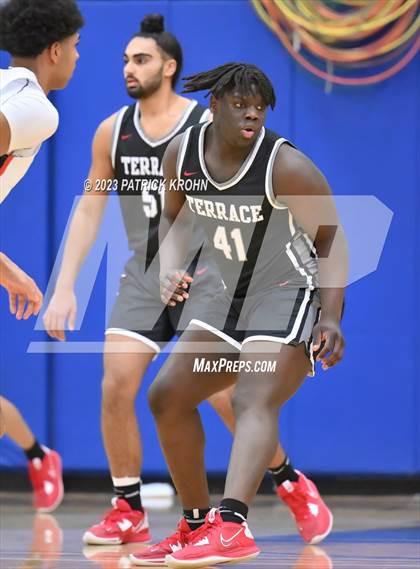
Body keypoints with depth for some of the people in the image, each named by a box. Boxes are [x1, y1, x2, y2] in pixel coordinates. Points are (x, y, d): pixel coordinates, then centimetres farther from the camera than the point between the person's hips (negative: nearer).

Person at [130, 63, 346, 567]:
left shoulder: (287, 167, -20)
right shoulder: (182, 153, -4)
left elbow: (331, 239, -11)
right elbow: (175, 215, 14)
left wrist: (331, 317, -19)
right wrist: (171, 272, -4)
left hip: (293, 298, -8)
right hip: (232, 299, 8)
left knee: (254, 400, -27)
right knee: (168, 397, 5)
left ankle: (231, 526, -45)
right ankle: (196, 522, 14)